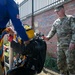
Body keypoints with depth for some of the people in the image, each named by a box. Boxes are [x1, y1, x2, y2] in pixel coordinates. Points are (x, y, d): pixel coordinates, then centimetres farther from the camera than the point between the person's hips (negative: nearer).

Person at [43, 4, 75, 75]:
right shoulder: (56, 22, 17)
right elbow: (52, 31, 12)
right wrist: (48, 37, -8)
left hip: (69, 45, -6)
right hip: (59, 45, 6)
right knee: (60, 63, 10)